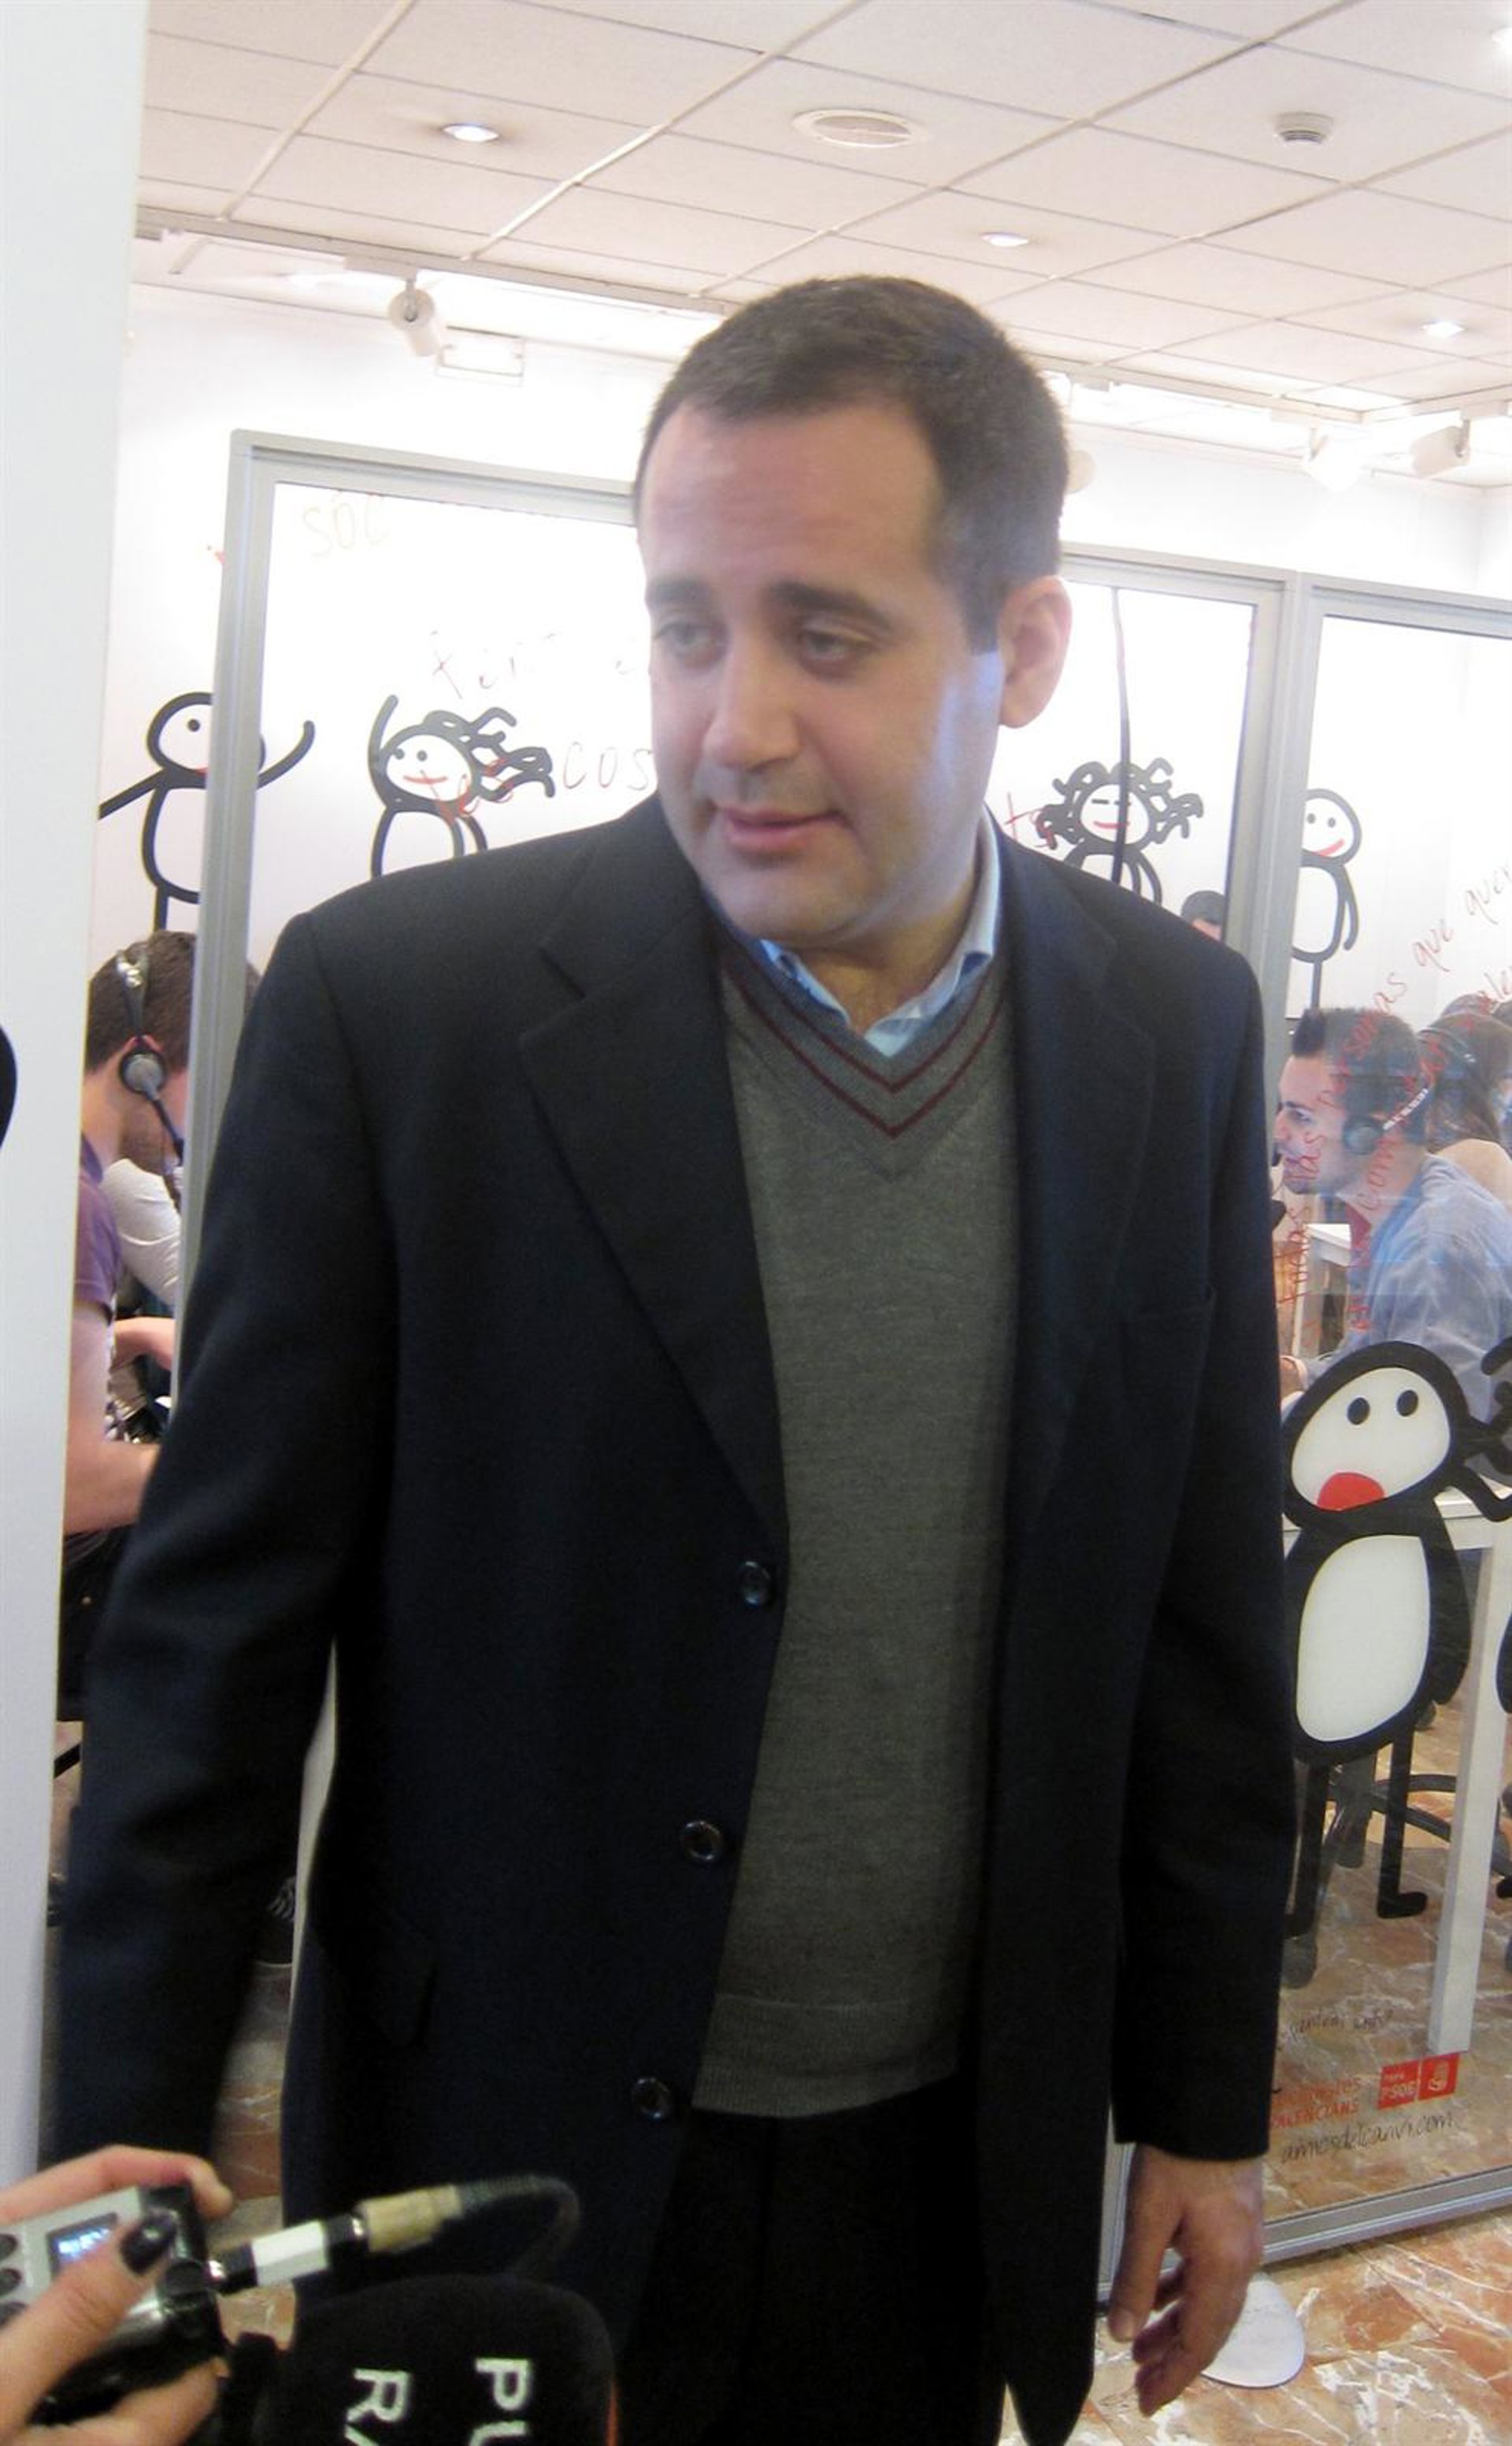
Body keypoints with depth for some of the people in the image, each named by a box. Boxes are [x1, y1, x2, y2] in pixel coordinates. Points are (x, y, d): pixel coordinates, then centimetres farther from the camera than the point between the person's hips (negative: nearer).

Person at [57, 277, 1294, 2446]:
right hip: (508, 2167, -2)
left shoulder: (1177, 1028, -5)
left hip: (957, 2176, 3)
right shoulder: (399, 1000, -15)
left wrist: (1206, 2100, 8)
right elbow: (219, 1633, -10)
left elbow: (1204, 1616, 3)